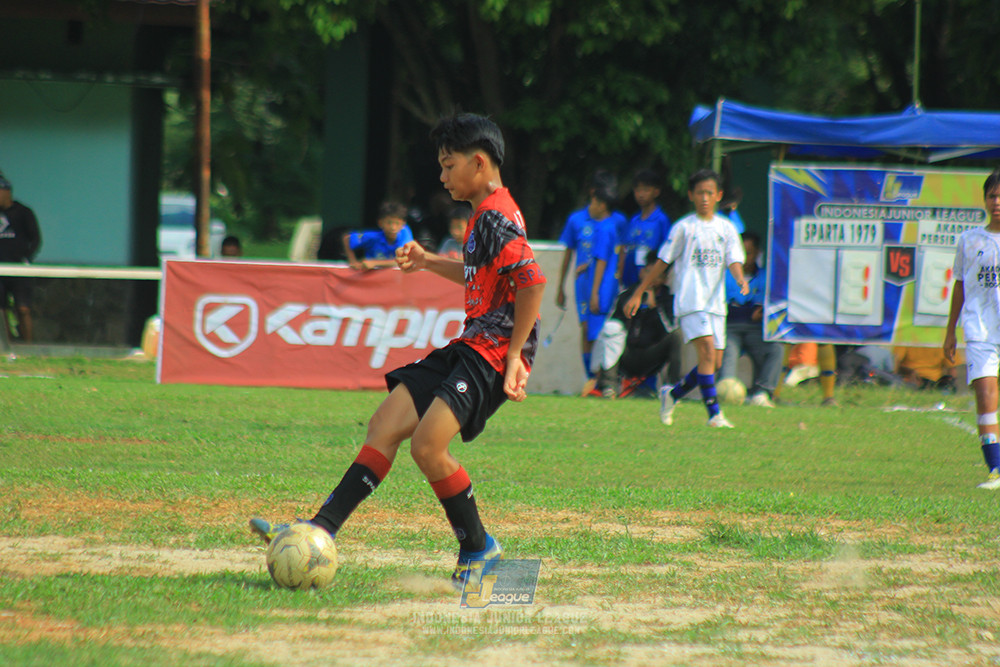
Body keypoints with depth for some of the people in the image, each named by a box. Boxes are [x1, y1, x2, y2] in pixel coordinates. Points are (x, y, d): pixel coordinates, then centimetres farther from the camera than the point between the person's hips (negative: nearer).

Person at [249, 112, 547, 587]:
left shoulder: (498, 218, -15)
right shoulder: (485, 215, 17)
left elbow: (532, 282, -24)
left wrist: (514, 358, -23)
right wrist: (431, 262, 22)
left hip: (493, 354, -11)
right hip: (470, 349, 11)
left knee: (428, 445, -21)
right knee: (386, 424, 4)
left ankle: (477, 548, -4)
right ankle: (321, 530, 2)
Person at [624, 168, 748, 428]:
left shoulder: (726, 228, 11)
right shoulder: (684, 227, 1)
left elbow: (734, 260, 1)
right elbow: (662, 262, 4)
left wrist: (740, 279, -22)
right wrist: (638, 293, 4)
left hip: (715, 302, 5)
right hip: (690, 299, -5)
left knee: (714, 362, 6)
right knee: (707, 350, -20)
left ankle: (672, 394, 27)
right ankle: (714, 413, -20)